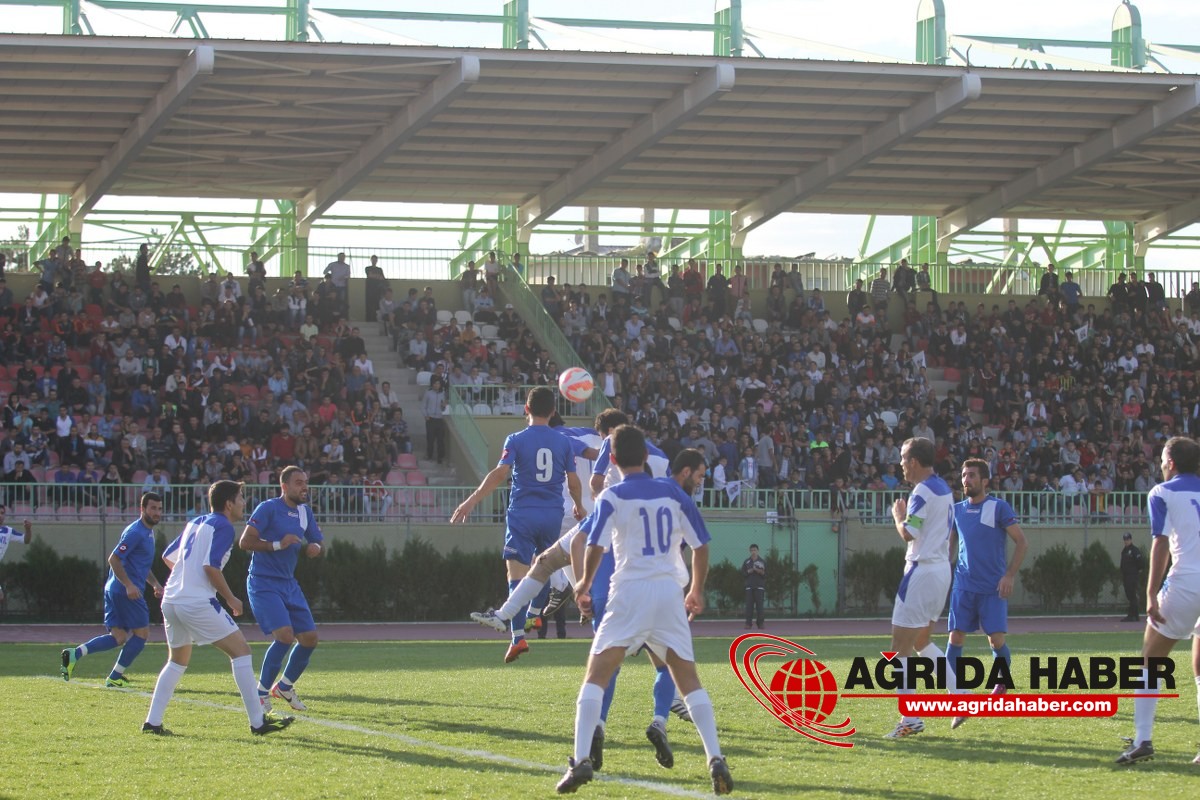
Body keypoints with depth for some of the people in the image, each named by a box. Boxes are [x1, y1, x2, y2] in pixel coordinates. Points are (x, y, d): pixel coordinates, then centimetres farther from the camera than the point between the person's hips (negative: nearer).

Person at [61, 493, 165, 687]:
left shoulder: (148, 532, 19)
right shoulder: (135, 532, -13)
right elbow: (114, 559, -19)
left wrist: (155, 584, 22)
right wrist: (129, 585, -24)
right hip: (125, 591, -10)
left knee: (118, 637, 6)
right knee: (141, 633, -2)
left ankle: (75, 653, -5)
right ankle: (114, 678, 2)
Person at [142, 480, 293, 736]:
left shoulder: (196, 522, 19)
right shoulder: (223, 527, -5)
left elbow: (168, 556, 25)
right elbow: (211, 566, -16)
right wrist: (231, 599, -7)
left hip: (171, 600, 8)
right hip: (198, 603, -8)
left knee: (177, 662, 22)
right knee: (240, 651, -2)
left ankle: (152, 722, 13)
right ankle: (258, 722, -6)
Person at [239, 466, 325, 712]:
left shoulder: (305, 512, 11)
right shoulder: (268, 509, -12)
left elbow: (317, 543, 20)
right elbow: (245, 542, -17)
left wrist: (314, 548, -3)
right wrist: (278, 544, -22)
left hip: (289, 584, 8)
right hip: (264, 583, -8)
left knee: (309, 638, 4)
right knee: (285, 634, -22)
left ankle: (285, 686, 25)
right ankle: (261, 692, -8)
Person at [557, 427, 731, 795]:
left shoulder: (612, 497, -2)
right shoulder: (673, 493, 9)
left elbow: (596, 547, -11)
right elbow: (700, 546, 9)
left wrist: (584, 584, 7)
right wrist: (697, 591, 22)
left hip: (630, 593, -3)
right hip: (670, 593, 3)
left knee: (596, 677, 2)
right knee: (689, 680, 9)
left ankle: (581, 761, -12)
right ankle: (716, 760, -3)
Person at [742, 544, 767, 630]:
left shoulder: (762, 562, 7)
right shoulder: (746, 562, 10)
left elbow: (765, 574, 5)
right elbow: (743, 573, 7)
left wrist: (760, 572, -15)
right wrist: (748, 572, -11)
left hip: (759, 586, -1)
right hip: (749, 586, 1)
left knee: (759, 606, -3)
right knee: (749, 605, -4)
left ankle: (760, 624, 1)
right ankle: (748, 624, -4)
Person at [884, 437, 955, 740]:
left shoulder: (923, 492, -16)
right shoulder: (944, 489, 13)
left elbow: (908, 533, -20)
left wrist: (898, 515, -2)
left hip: (922, 572, -10)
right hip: (942, 569, 10)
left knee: (901, 647, -5)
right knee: (921, 641, 21)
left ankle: (911, 719, -6)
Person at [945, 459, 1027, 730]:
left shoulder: (999, 508, -5)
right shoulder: (957, 510, 9)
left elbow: (1021, 542, -4)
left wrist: (1009, 575, -12)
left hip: (993, 588, -4)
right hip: (964, 586, 4)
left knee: (996, 639, -6)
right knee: (955, 638, -8)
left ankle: (1001, 684, 24)